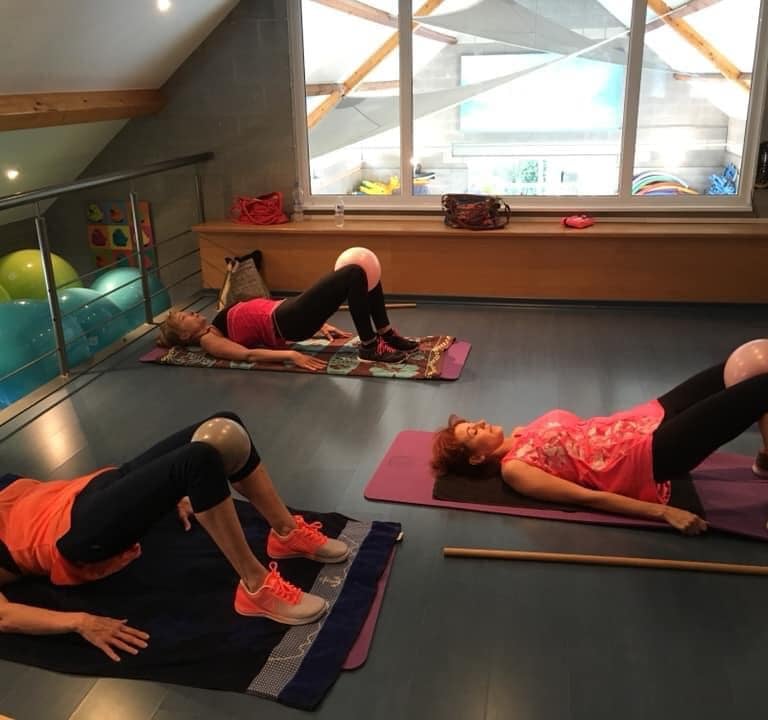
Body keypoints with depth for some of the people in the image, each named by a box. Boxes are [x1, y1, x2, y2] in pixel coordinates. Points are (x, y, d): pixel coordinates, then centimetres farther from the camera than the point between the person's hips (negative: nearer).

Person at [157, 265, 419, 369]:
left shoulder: (220, 324, 28)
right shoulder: (209, 341, 2)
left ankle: (388, 335, 3)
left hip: (289, 311, 9)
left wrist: (319, 325, 22)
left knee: (362, 273, -1)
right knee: (354, 274, -21)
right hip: (288, 323, -9)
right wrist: (291, 355, -28)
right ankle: (370, 347, -18)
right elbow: (248, 354, -14)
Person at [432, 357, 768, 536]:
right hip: (651, 455, -8)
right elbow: (588, 498, -17)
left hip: (645, 421, 8)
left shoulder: (521, 437, 13)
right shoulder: (514, 469, -11)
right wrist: (662, 512, -22)